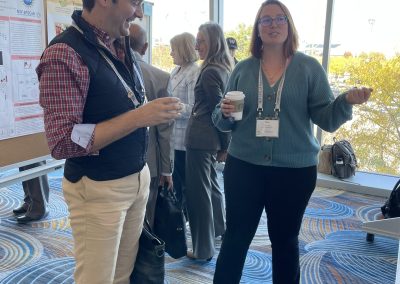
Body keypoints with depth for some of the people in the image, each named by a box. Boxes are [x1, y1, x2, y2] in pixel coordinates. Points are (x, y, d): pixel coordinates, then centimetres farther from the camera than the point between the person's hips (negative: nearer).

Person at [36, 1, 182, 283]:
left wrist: (154, 112, 2)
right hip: (98, 189, -7)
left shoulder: (121, 47, 7)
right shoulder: (65, 53, -18)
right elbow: (62, 142, -22)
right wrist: (139, 117, -26)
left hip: (139, 177, 8)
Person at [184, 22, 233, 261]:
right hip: (212, 138, 10)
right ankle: (219, 227, 43)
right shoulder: (225, 69, 12)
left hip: (200, 138, -9)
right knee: (210, 184, 24)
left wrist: (226, 143, -8)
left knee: (198, 191, 1)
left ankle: (203, 248, 13)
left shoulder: (209, 72, -16)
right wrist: (225, 144, 17)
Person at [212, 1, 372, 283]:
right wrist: (224, 113, -15)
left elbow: (326, 119, -5)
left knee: (285, 241, 16)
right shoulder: (243, 69, 4)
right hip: (243, 167, 1)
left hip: (295, 171, -1)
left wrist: (346, 101, -24)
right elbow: (224, 122, 7)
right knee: (235, 238, 11)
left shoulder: (309, 67, -1)